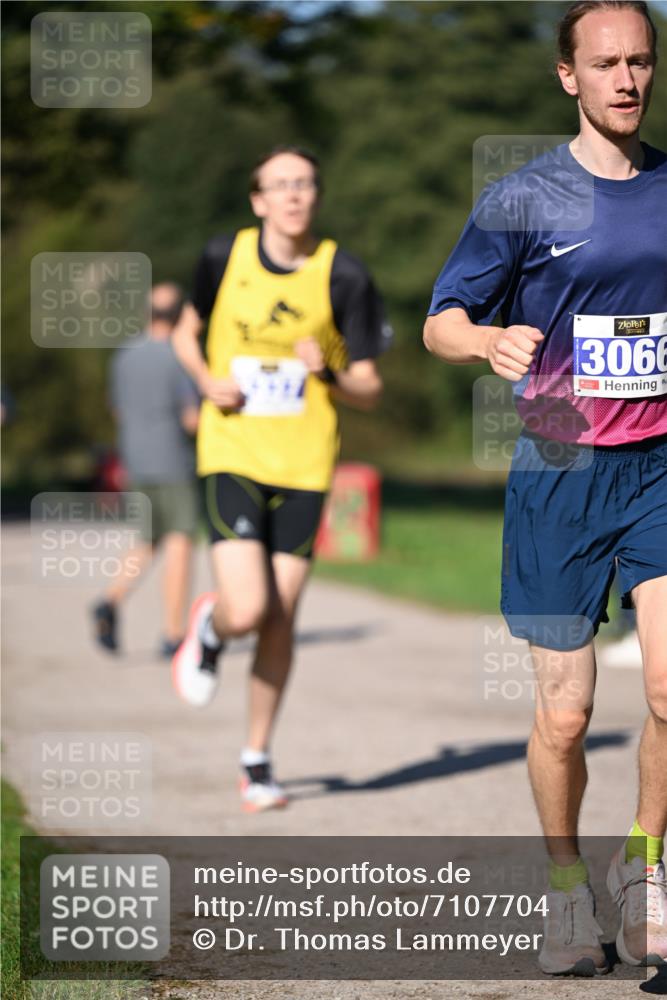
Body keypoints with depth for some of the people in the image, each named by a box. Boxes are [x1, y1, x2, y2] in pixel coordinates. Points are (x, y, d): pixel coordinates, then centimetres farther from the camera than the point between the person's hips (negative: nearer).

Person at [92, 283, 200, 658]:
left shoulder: (124, 357, 8)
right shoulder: (180, 358, -12)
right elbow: (194, 419, -16)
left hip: (136, 464, 6)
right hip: (175, 465, -6)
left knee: (148, 544, 16)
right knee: (179, 545, -1)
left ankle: (113, 599, -9)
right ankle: (174, 635, -3)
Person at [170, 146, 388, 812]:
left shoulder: (344, 277, -4)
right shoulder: (225, 258, -1)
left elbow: (369, 392, 0)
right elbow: (187, 331, 17)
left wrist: (329, 374, -21)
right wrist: (206, 381, -4)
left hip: (303, 465, 1)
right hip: (232, 457, -1)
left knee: (280, 621, 2)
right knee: (246, 612, -17)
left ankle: (257, 761, 20)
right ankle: (208, 628, 22)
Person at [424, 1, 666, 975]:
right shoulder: (522, 199, -2)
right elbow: (441, 323, -1)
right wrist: (491, 341, -22)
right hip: (558, 473, -2)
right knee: (565, 712, 2)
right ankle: (566, 885, 25)